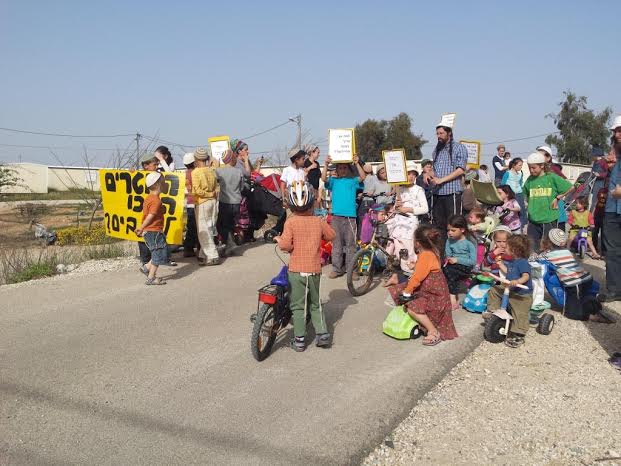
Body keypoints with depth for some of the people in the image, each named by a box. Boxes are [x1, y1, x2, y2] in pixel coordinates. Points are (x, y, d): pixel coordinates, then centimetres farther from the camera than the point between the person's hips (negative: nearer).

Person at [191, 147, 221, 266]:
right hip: (213, 202, 7)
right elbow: (216, 188, 8)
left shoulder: (195, 172, -13)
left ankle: (213, 257, -4)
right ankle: (203, 255, 22)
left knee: (203, 231, 0)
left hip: (202, 203, -7)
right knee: (209, 230, 13)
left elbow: (198, 191, -17)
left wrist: (210, 194, -7)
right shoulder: (211, 170, 5)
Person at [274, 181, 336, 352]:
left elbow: (286, 245, -18)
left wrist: (279, 239, 2)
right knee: (315, 304, 20)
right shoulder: (318, 221, -2)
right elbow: (331, 235, 14)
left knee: (297, 306, 7)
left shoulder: (290, 222, -11)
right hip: (315, 269, 3)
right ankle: (322, 333, 14)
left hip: (296, 270, -3)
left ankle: (299, 340, 10)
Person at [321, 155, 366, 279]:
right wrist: (326, 164, -12)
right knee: (336, 243, 4)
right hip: (336, 215, 1)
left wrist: (356, 163, -11)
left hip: (350, 215, -1)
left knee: (350, 244, 2)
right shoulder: (333, 181, 15)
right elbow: (323, 178, -2)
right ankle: (337, 269, 8)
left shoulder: (353, 180, 12)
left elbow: (362, 177, -4)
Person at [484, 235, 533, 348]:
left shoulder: (522, 262, -22)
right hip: (509, 289, 9)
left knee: (520, 314, -7)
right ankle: (492, 311, 23)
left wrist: (517, 281, -50)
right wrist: (500, 264, 20)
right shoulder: (511, 261, 6)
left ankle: (518, 336, -1)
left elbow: (526, 276, -33)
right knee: (493, 290, 13)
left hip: (522, 294, -9)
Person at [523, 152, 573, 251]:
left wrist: (557, 198, -2)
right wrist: (531, 203, 7)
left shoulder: (552, 178, -5)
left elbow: (570, 188, 0)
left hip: (549, 220, -3)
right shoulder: (530, 180, 5)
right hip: (533, 221, 3)